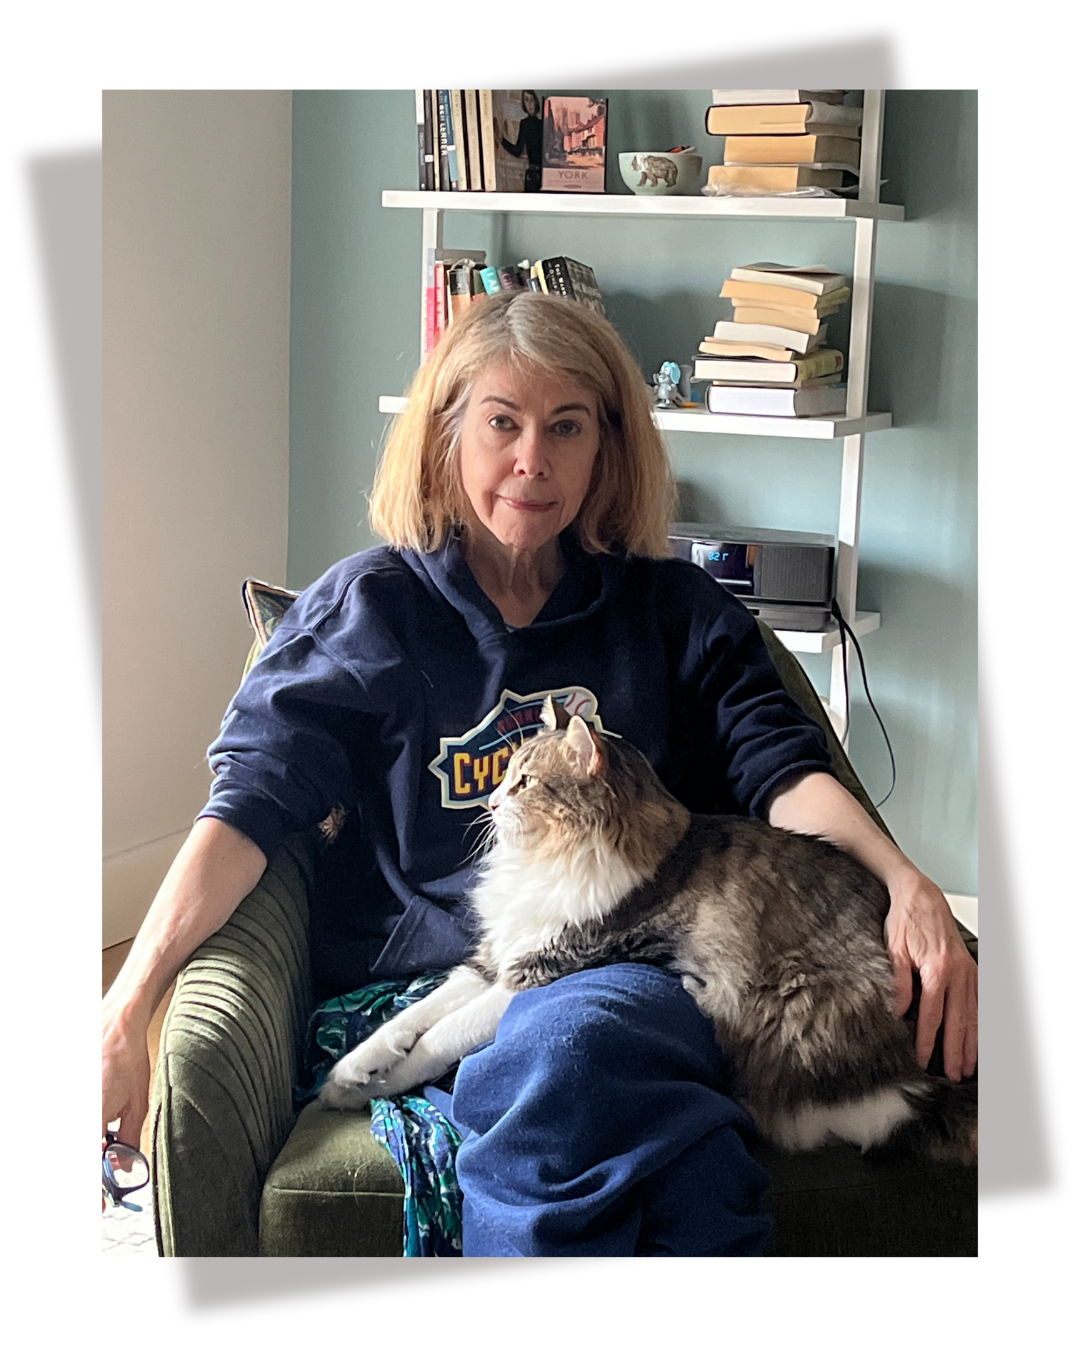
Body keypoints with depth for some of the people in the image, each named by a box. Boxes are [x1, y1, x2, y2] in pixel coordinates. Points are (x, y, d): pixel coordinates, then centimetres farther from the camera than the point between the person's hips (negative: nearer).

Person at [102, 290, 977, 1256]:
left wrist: (909, 885, -14)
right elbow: (252, 802, 1)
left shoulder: (672, 609, 17)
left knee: (565, 1042, -37)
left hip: (646, 969, 1)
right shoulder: (371, 607, 11)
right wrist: (128, 1011, -12)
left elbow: (777, 765, 7)